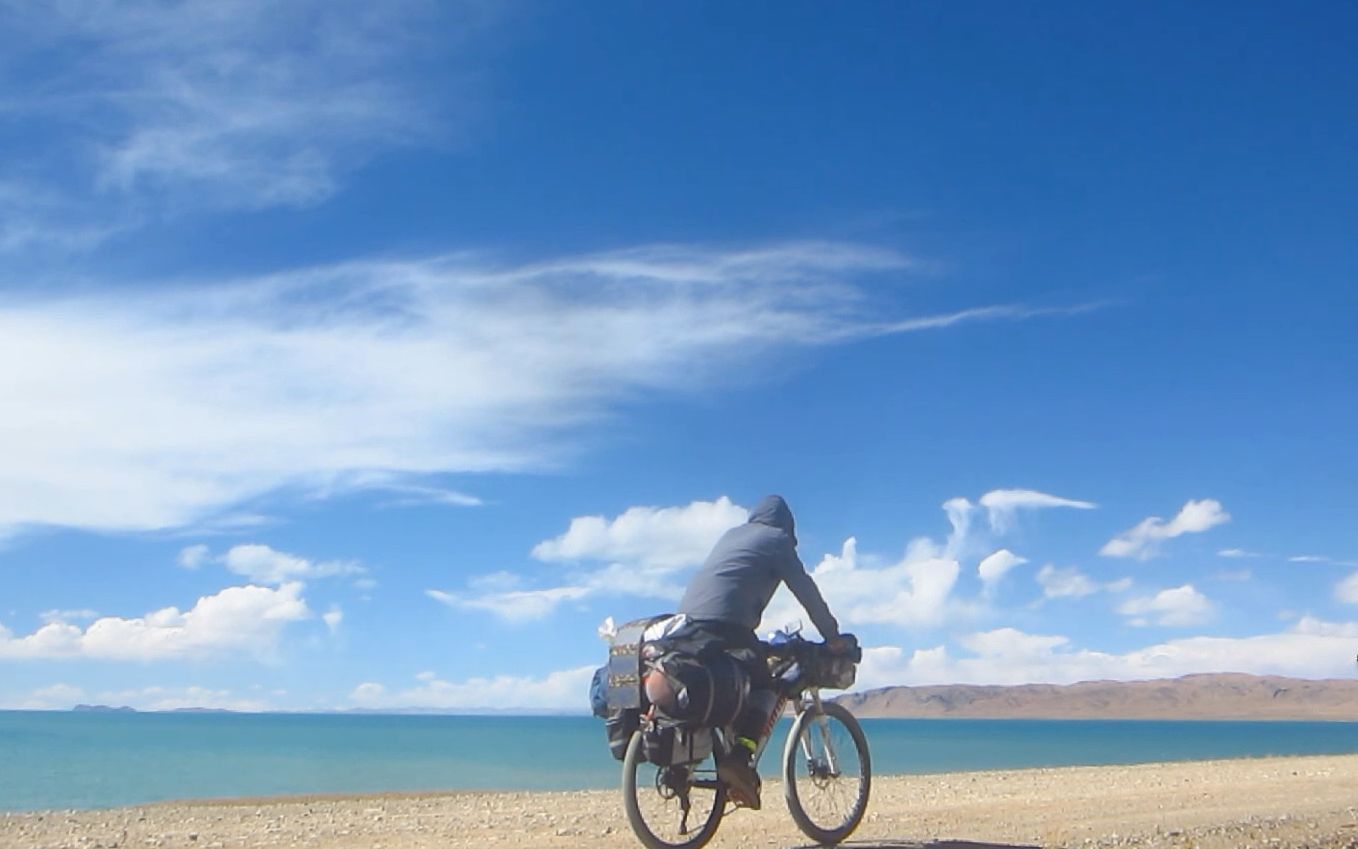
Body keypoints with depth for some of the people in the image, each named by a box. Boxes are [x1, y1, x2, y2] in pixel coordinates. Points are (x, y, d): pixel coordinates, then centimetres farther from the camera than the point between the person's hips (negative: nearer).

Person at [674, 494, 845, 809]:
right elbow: (806, 591, 9)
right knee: (764, 686, 3)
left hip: (687, 617, 7)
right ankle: (740, 758, -17)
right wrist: (833, 637, 18)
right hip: (726, 622, -7)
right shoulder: (777, 539, 12)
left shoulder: (731, 535, 31)